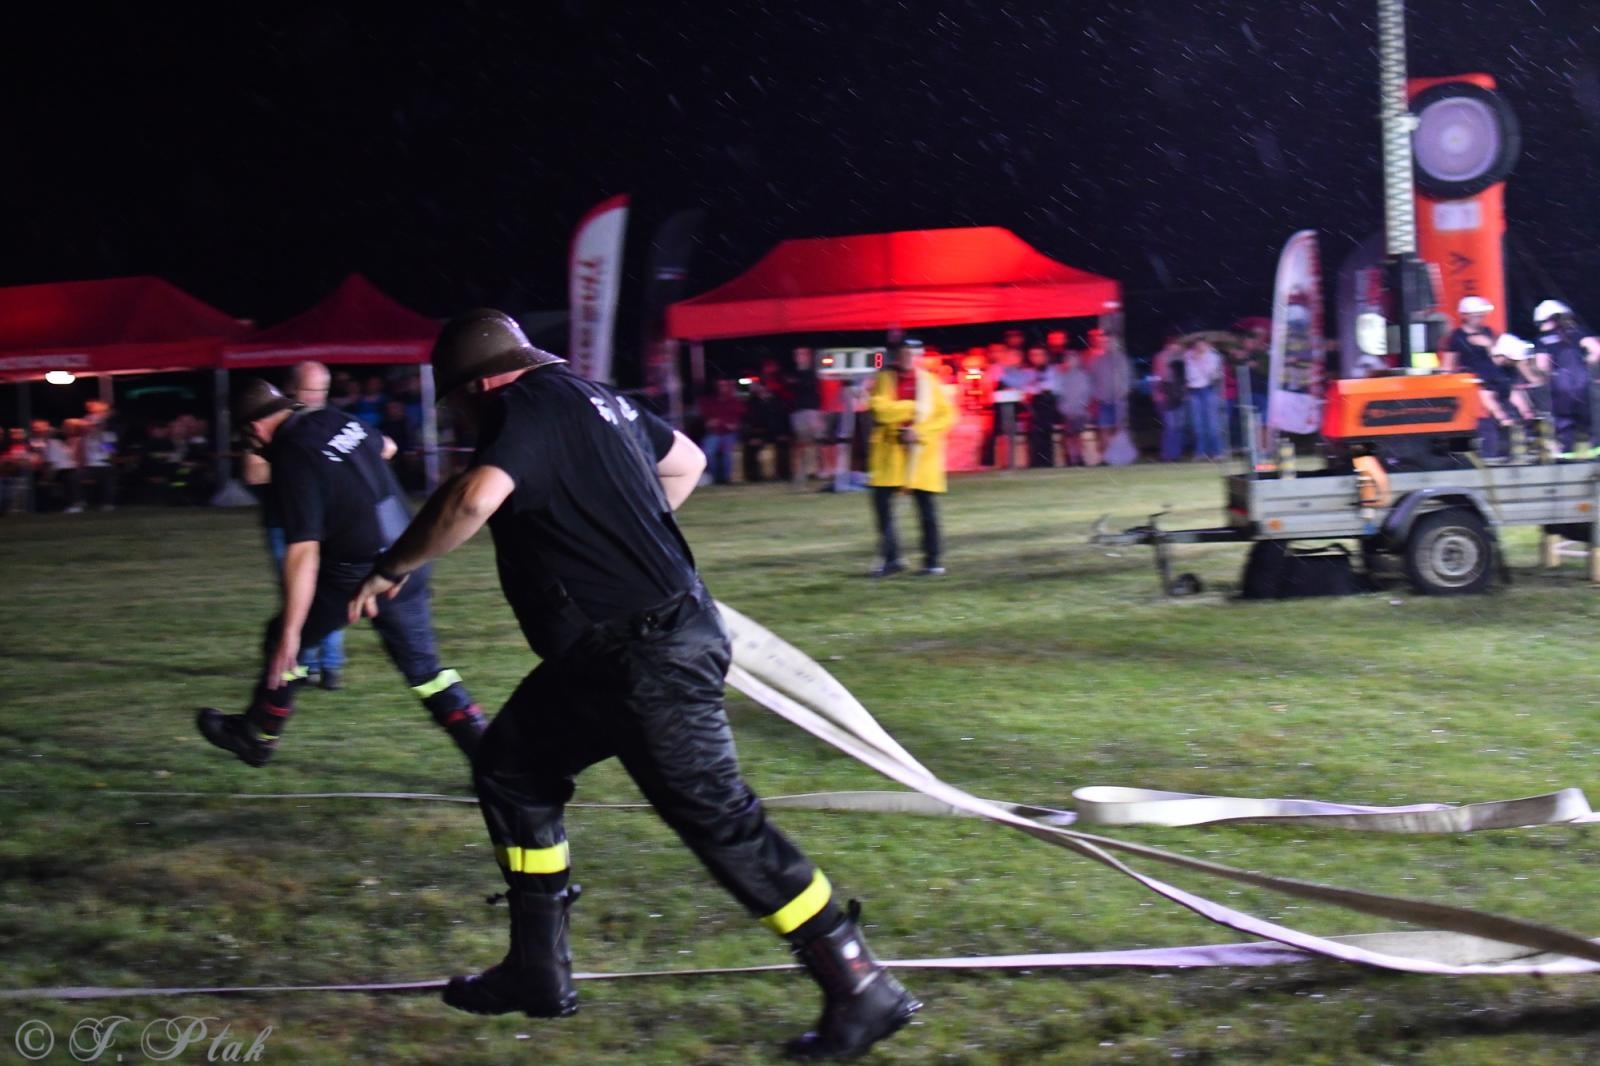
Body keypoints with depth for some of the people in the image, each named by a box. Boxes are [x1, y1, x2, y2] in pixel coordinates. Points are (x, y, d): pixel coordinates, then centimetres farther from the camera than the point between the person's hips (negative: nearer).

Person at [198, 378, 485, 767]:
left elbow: (303, 552, -23)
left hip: (357, 574, -7)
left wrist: (290, 632, -21)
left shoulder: (292, 458, -17)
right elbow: (383, 447, 30)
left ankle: (256, 736, 29)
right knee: (423, 665, 12)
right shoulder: (341, 420, 5)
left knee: (283, 639, 15)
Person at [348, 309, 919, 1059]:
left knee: (717, 817, -4)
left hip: (645, 657, -10)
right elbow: (686, 460, 33)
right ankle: (539, 971, 20)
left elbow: (475, 498, -31)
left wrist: (392, 569, -18)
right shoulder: (593, 399, 17)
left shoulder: (528, 407, -12)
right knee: (511, 766, 16)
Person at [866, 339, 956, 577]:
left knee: (926, 507, 1)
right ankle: (891, 558, 4)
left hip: (922, 452, 0)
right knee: (881, 501, -6)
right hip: (889, 450, 1)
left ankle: (932, 560, 10)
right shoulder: (884, 379, 2)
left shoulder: (928, 381, 3)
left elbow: (947, 415, -2)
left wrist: (921, 432, -14)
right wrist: (913, 408, -14)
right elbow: (880, 409, -13)